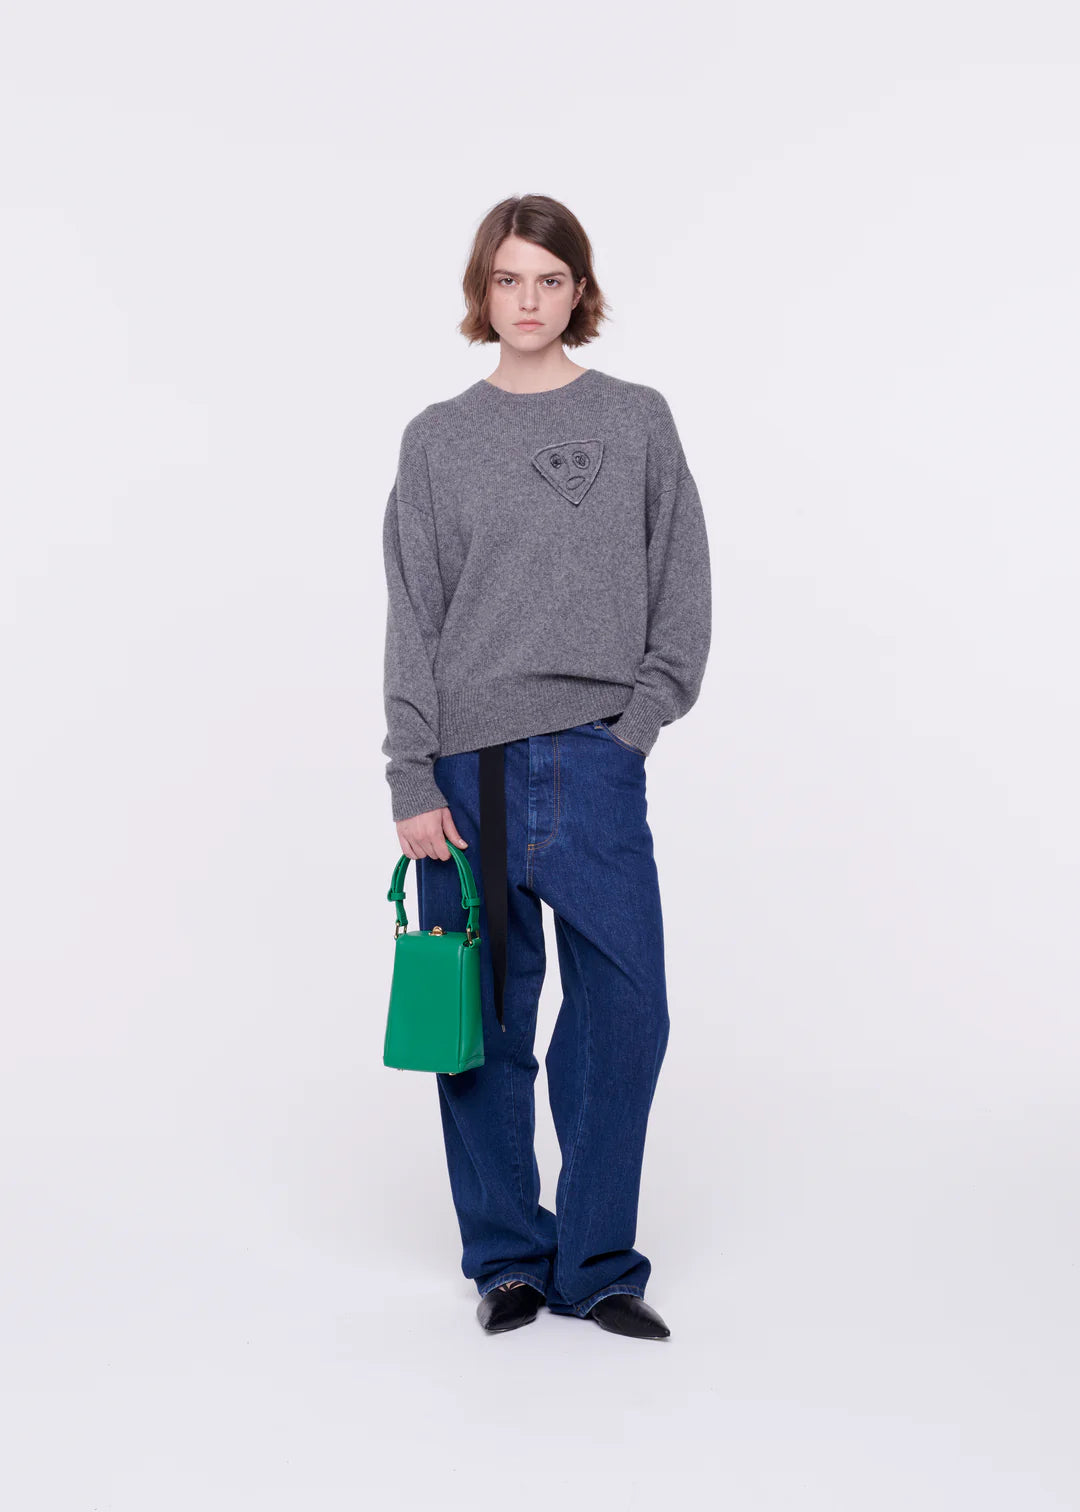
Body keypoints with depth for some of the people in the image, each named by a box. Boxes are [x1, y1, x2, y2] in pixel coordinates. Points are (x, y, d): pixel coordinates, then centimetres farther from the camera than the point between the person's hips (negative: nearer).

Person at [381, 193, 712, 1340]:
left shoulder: (639, 423, 9)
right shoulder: (437, 439, 8)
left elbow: (685, 592, 8)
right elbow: (411, 618, 4)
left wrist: (639, 718, -4)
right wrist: (413, 780, -4)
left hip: (596, 764, 0)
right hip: (470, 770, 0)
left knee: (626, 1012, -2)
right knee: (489, 1022, 5)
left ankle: (594, 1265, 13)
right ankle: (507, 1256, 20)